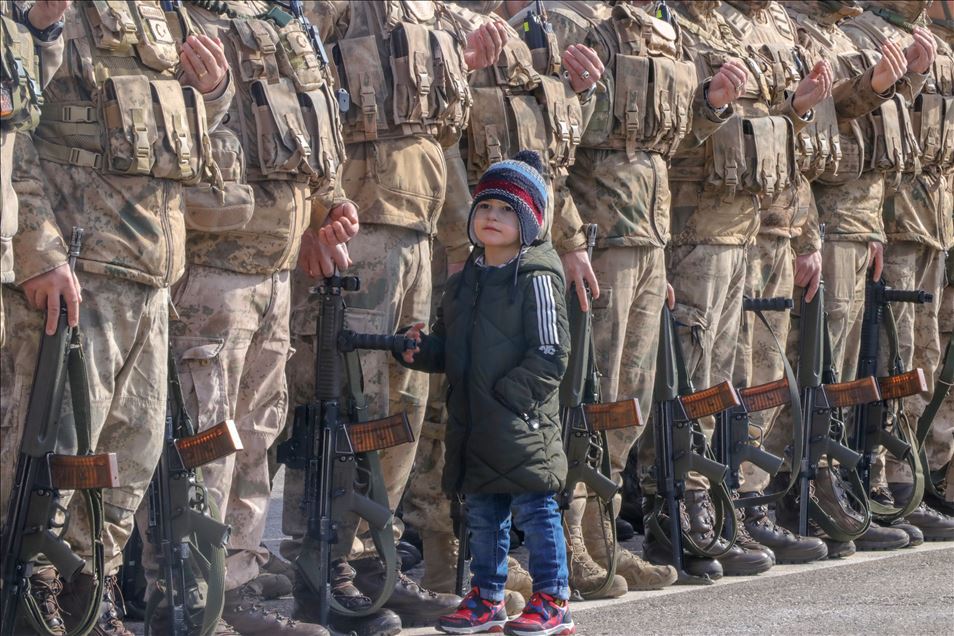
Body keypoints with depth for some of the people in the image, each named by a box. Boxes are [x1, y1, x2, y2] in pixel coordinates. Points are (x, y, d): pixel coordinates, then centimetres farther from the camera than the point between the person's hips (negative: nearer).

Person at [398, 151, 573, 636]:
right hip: (474, 427, 7)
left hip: (523, 424, -7)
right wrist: (420, 351, 0)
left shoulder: (536, 279, -9)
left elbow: (550, 358, -14)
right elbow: (448, 349, 21)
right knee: (481, 514, 14)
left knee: (535, 510, -1)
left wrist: (505, 394, -16)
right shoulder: (464, 282, 14)